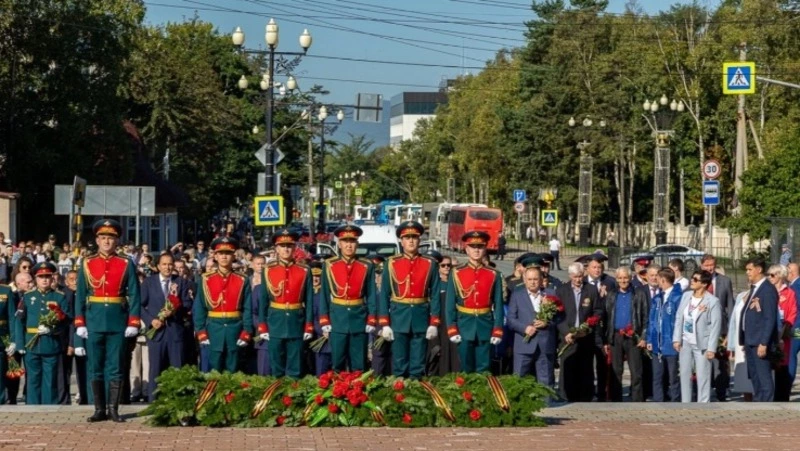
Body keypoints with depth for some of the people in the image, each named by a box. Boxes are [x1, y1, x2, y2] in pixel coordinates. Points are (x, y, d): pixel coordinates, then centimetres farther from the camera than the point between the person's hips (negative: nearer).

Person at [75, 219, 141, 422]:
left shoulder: (126, 265, 3)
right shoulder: (87, 264, 6)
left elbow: (134, 295, 0)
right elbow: (80, 296, 6)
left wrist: (133, 322, -7)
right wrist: (79, 323, -1)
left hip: (118, 322, -1)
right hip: (94, 321, 1)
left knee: (115, 367, 1)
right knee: (95, 367, 4)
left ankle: (114, 408, 6)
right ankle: (99, 409, 10)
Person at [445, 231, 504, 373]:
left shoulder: (494, 275, 2)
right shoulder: (456, 273, 0)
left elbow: (498, 305, 2)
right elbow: (450, 305, 0)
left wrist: (497, 331, -5)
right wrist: (452, 330, -6)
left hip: (485, 326, 0)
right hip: (464, 326, 0)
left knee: (483, 369, 4)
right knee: (466, 369, 6)